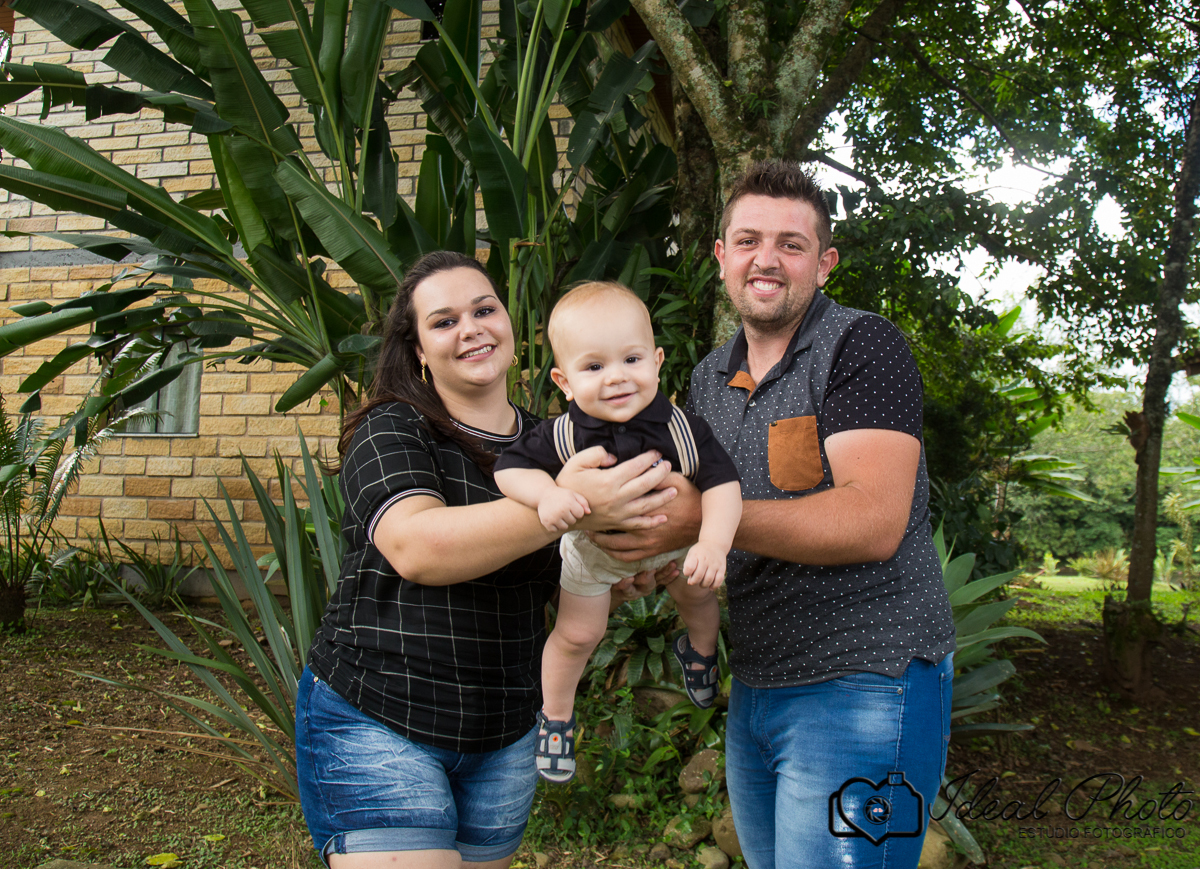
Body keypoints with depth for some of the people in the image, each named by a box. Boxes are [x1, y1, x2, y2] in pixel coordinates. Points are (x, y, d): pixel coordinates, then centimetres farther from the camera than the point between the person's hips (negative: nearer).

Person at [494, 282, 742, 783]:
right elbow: (510, 467, -26)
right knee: (577, 633, 8)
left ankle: (698, 649, 60)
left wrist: (714, 543, -45)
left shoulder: (682, 429, -31)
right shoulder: (563, 437, -33)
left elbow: (721, 481, -29)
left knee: (697, 596, 23)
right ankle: (556, 715, 36)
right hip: (593, 552, -1)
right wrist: (545, 494, -47)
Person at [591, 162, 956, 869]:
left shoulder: (864, 347, -11)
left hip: (864, 687, -7)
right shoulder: (710, 379, 12)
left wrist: (707, 518, -28)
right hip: (754, 690, 7)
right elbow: (688, 507, 22)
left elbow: (872, 523, -23)